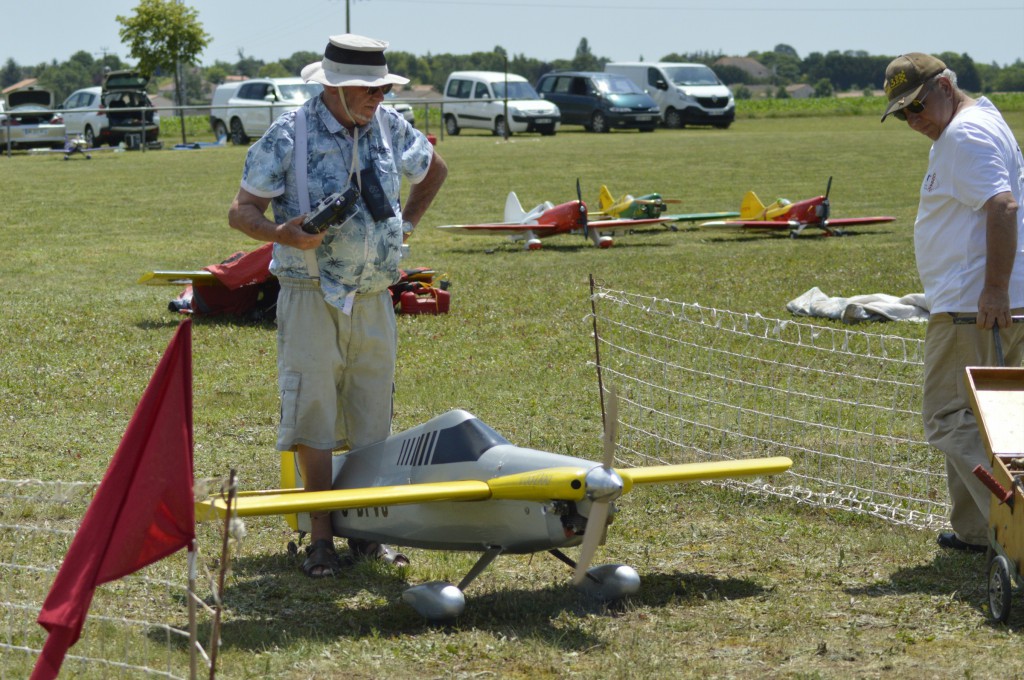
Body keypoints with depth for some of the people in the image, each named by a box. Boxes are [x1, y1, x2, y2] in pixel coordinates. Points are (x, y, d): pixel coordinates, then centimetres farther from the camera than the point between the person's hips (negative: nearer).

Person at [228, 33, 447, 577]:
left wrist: (407, 221, 15)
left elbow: (435, 169, 27)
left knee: (372, 419, 8)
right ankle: (321, 538, -1)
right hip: (311, 295, -5)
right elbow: (241, 212, -8)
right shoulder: (288, 136, -9)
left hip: (374, 298, 5)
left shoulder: (390, 128, 6)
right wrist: (283, 234, -27)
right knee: (313, 415, -8)